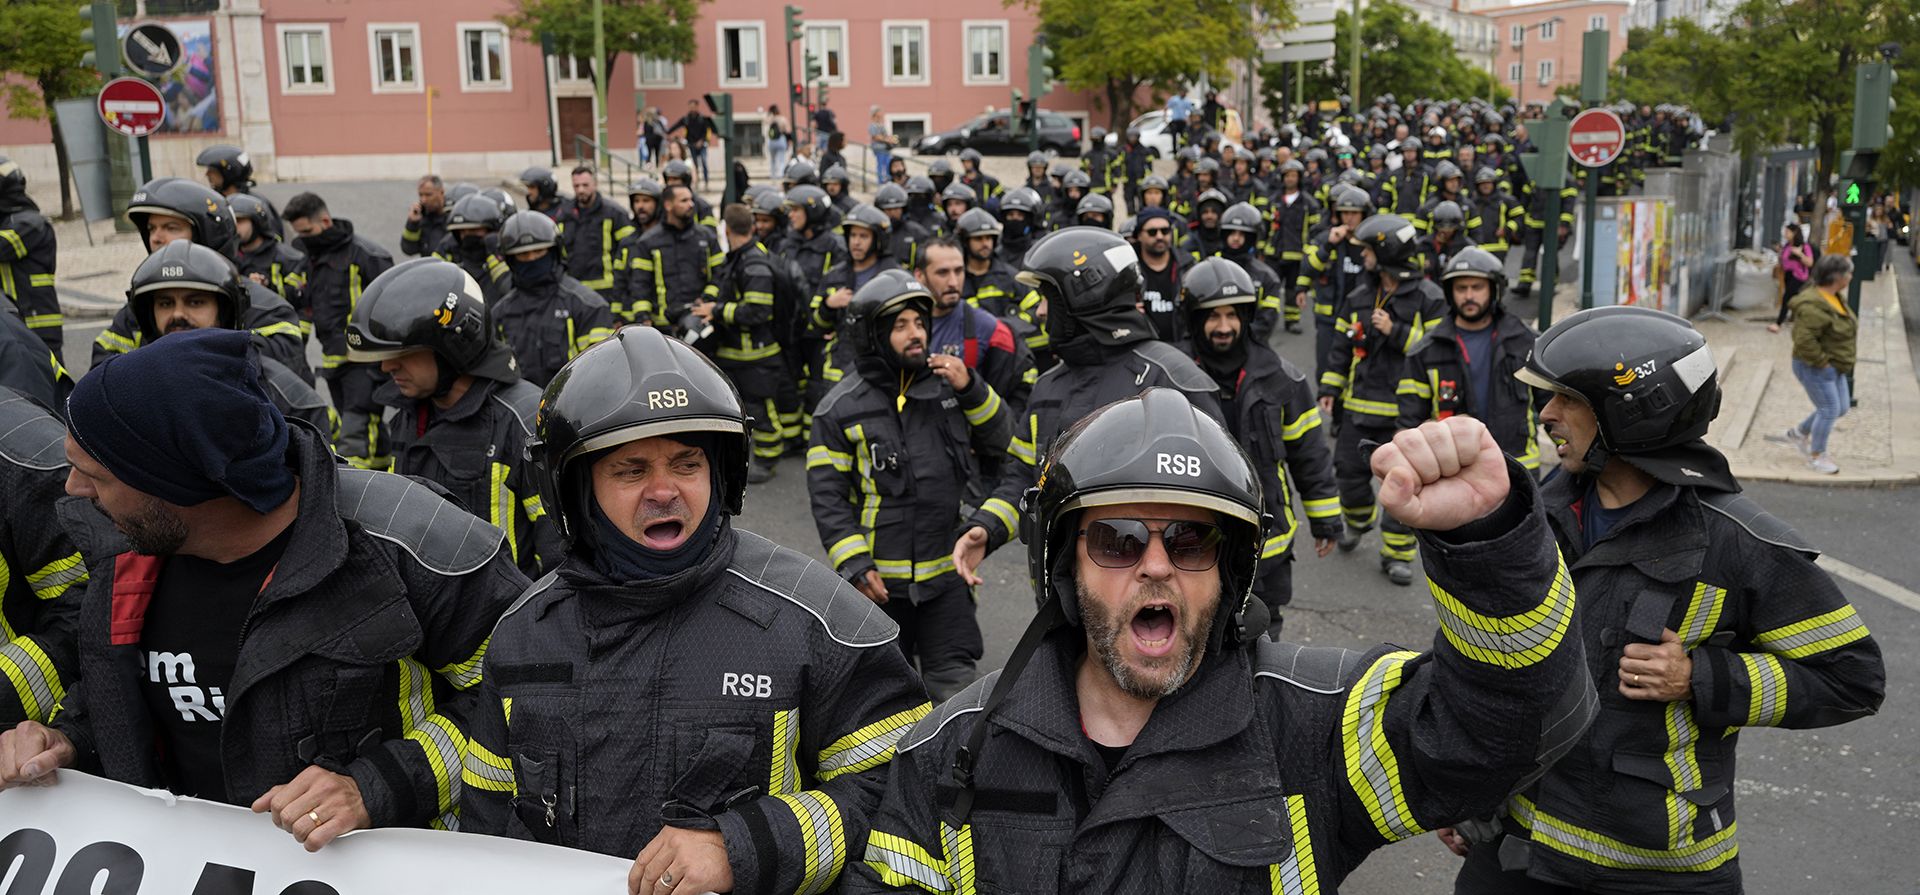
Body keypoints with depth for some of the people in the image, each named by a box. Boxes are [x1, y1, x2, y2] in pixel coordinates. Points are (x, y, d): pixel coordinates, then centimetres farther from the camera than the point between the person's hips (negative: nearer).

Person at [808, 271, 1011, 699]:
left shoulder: (947, 385, 3)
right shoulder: (840, 409, -7)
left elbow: (1000, 442, 4)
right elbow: (827, 496, -8)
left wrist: (971, 390, -12)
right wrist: (855, 566, -15)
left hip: (946, 572, 2)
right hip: (880, 580, -2)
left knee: (954, 685, 2)